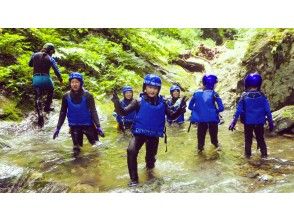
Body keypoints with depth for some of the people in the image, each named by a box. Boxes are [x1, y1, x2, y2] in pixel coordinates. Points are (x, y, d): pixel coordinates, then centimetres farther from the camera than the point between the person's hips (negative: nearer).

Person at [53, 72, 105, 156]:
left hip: (88, 124, -1)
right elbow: (63, 112, 0)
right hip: (74, 125, 1)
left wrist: (98, 126, -21)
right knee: (76, 148, 1)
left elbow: (93, 111, -13)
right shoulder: (66, 96, -8)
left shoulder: (87, 95, -13)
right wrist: (58, 127, -2)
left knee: (94, 142, 4)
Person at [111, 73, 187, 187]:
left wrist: (180, 109, -18)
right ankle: (134, 179, -13)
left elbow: (172, 115, 2)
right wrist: (117, 103, -35)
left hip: (154, 135, 3)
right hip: (139, 133, -2)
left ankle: (149, 165, 54)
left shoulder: (162, 102, -3)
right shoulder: (139, 101, -11)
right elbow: (124, 112, -15)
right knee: (131, 151, -27)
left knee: (151, 156, 14)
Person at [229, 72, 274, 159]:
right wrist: (270, 123, 1)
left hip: (248, 122, 0)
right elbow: (268, 111, -6)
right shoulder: (262, 96, -8)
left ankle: (248, 154, 21)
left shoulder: (244, 96, -9)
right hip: (259, 122, 1)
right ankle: (264, 154, 18)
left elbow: (238, 111, -10)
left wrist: (233, 123, -8)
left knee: (248, 139, 15)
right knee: (260, 139, 17)